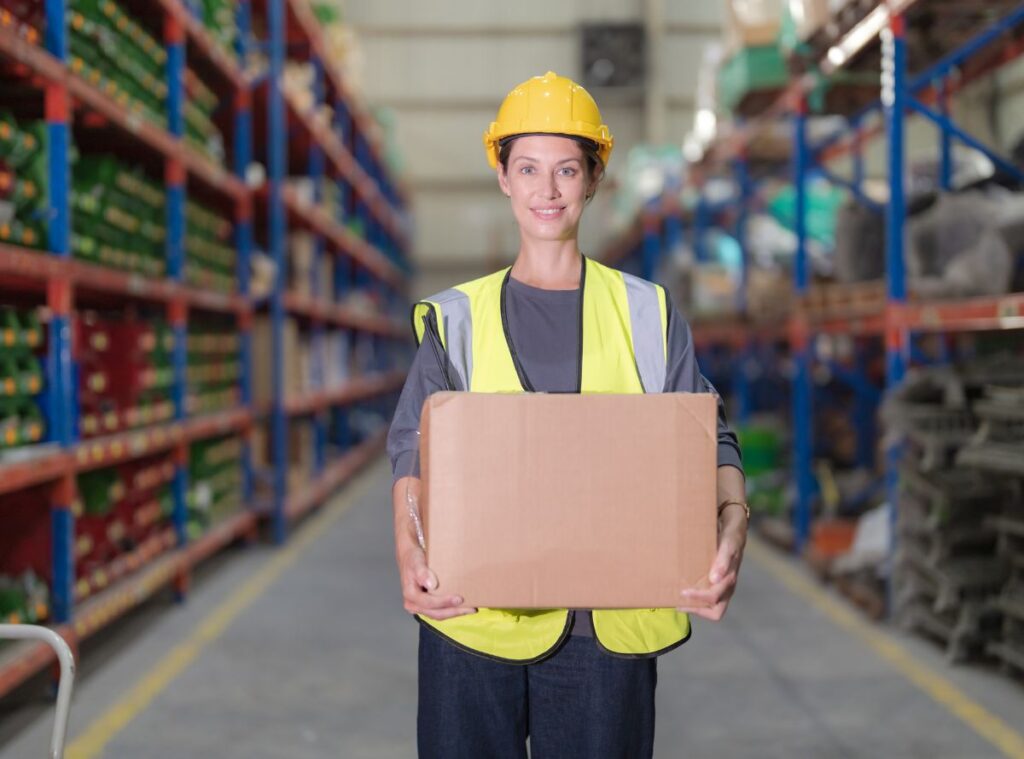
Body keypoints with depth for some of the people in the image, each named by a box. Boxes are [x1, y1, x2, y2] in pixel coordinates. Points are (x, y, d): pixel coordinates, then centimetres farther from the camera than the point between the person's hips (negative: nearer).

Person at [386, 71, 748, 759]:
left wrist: (732, 530, -17)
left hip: (610, 622, 0)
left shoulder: (647, 315, 10)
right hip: (475, 618, 0)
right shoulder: (458, 318, 10)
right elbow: (416, 451, 1)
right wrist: (409, 550, -19)